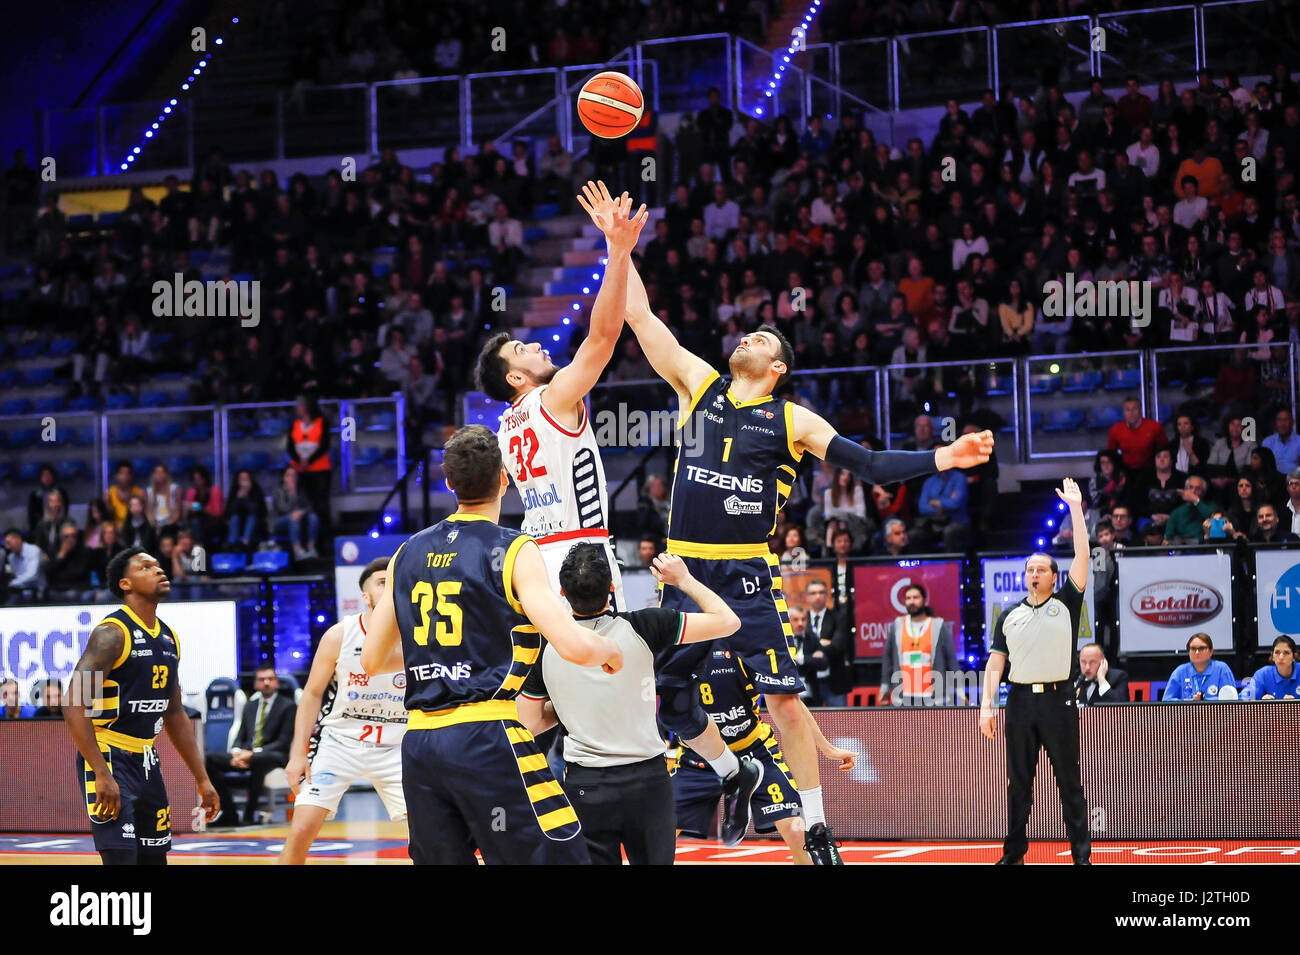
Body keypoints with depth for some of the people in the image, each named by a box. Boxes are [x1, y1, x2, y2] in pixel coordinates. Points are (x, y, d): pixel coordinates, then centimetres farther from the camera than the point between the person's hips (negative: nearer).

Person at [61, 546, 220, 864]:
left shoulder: (169, 639, 11)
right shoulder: (112, 632, -15)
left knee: (155, 857, 10)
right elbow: (74, 707, -22)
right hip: (108, 757, -8)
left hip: (146, 762, 8)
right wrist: (101, 774, -26)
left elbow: (175, 715, 21)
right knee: (121, 858, -16)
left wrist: (202, 779, 18)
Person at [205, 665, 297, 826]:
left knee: (259, 760, -43)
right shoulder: (250, 705, 22)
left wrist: (254, 753, -17)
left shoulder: (288, 706, 3)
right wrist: (237, 752, -6)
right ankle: (229, 814, -19)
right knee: (208, 759, -18)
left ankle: (249, 814, -29)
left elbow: (284, 742, -6)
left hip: (272, 756, -6)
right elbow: (241, 736, 20)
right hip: (245, 754, 6)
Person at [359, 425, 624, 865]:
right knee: (558, 857, -4)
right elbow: (575, 646, -15)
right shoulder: (514, 552, -4)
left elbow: (371, 660, 20)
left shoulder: (407, 555, 13)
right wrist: (610, 649, 7)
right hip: (486, 737, -6)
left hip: (418, 742, 6)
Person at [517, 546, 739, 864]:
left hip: (583, 786, 1)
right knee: (654, 859, 14)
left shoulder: (545, 646, -6)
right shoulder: (641, 629, -11)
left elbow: (530, 725, 2)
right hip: (646, 778, 0)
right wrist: (684, 580, 7)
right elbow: (727, 621, -6)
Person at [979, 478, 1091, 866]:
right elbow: (996, 663, 12)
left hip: (1058, 699, -3)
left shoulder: (1066, 604, 5)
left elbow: (1082, 556, -4)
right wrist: (986, 706, 2)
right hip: (1020, 700, 3)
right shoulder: (1009, 616, 13)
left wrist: (1075, 507, -6)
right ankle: (1014, 854, 12)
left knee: (1070, 781, -1)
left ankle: (1081, 853, 1)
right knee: (1018, 782, 6)